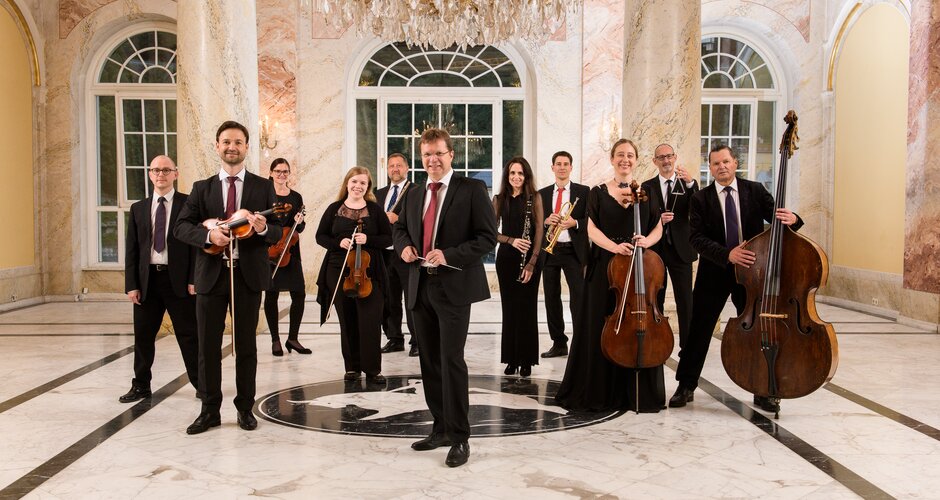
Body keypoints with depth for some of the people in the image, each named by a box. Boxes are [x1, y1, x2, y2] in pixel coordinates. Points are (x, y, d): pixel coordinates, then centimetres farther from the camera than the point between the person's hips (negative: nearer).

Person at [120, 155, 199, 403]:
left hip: (179, 280, -4)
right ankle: (141, 385, 25)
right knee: (143, 334, 10)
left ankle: (201, 383, 14)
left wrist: (193, 279, -10)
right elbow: (131, 249, 10)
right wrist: (131, 284, 2)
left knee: (188, 334, 2)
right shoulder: (138, 209, 12)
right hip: (147, 280, 4)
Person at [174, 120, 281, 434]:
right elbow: (181, 226, 0)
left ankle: (245, 408, 20)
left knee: (245, 344, 8)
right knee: (208, 345, 6)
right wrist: (209, 234, -19)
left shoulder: (263, 187, 5)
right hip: (211, 274, 1)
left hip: (249, 275, -1)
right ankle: (210, 410, 19)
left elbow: (278, 232, 0)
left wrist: (263, 228, -22)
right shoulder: (202, 188, 9)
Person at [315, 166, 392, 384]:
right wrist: (338, 243, -11)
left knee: (370, 321, -5)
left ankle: (372, 369, 5)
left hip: (369, 272, -1)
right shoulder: (334, 209, 6)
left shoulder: (375, 209, 3)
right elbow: (320, 236, 8)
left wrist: (368, 239, -15)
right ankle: (352, 367, 19)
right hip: (338, 271, 1)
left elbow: (388, 238, 3)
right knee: (347, 321, 7)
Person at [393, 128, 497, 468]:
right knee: (430, 362, 12)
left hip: (454, 286, -7)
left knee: (451, 360, -9)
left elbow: (488, 236, -10)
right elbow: (400, 227, 30)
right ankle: (441, 429, 25)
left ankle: (460, 438, 2)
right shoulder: (414, 196, 15)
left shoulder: (472, 190, -4)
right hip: (420, 287, 7)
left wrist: (449, 255, -21)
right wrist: (404, 245, 6)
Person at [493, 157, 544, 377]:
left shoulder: (535, 198, 0)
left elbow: (539, 231, -4)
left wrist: (531, 262, -12)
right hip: (506, 258, 2)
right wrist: (511, 240, -14)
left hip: (529, 258, -2)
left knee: (527, 308, 1)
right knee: (509, 308, 6)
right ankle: (511, 359, 15)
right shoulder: (499, 199, 7)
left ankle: (526, 360, 11)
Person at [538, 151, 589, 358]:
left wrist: (574, 223, -19)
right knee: (551, 298, 7)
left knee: (578, 297, -8)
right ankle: (559, 343, 16)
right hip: (549, 250, 3)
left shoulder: (583, 191, 3)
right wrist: (546, 221, -11)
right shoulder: (542, 193, 11)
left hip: (574, 250, -3)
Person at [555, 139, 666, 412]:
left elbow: (658, 228, 9)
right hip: (604, 268, -1)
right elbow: (592, 229, -1)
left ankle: (639, 394, 13)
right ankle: (600, 392, 12)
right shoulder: (598, 193, 7)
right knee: (601, 329, 0)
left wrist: (648, 241, -13)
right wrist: (615, 246, -18)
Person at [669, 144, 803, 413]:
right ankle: (686, 386, 17)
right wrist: (727, 254, -27)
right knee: (698, 329, 3)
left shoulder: (755, 191, 1)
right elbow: (697, 238, -12)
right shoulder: (701, 199, -3)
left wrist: (791, 219, -31)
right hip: (714, 273, -1)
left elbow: (776, 216, -6)